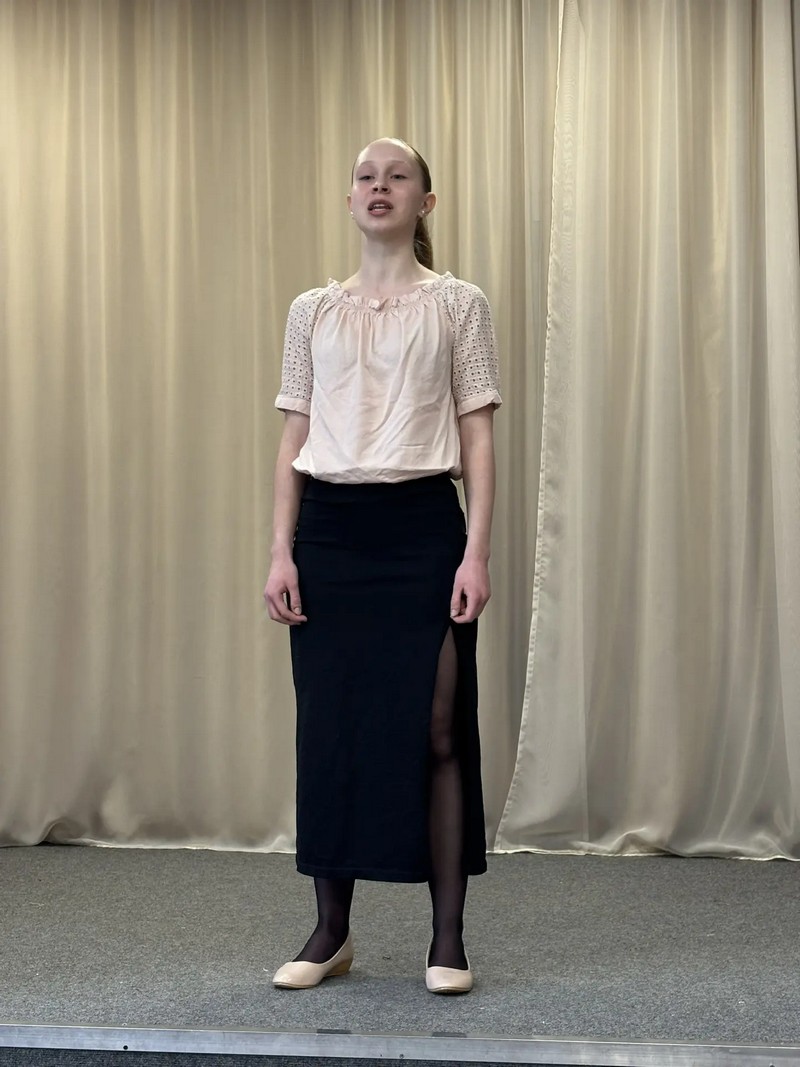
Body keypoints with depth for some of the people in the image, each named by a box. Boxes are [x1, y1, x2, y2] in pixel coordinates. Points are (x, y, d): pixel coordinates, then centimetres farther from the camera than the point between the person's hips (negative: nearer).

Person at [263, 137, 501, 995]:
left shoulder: (458, 305, 4)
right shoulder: (311, 311, 11)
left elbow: (477, 438, 0)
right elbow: (293, 441, 10)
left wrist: (476, 551, -8)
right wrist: (281, 552, 1)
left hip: (423, 528, -2)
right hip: (332, 533, 3)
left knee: (433, 731, -1)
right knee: (330, 729, 5)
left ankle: (448, 937, 9)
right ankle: (331, 930, 18)